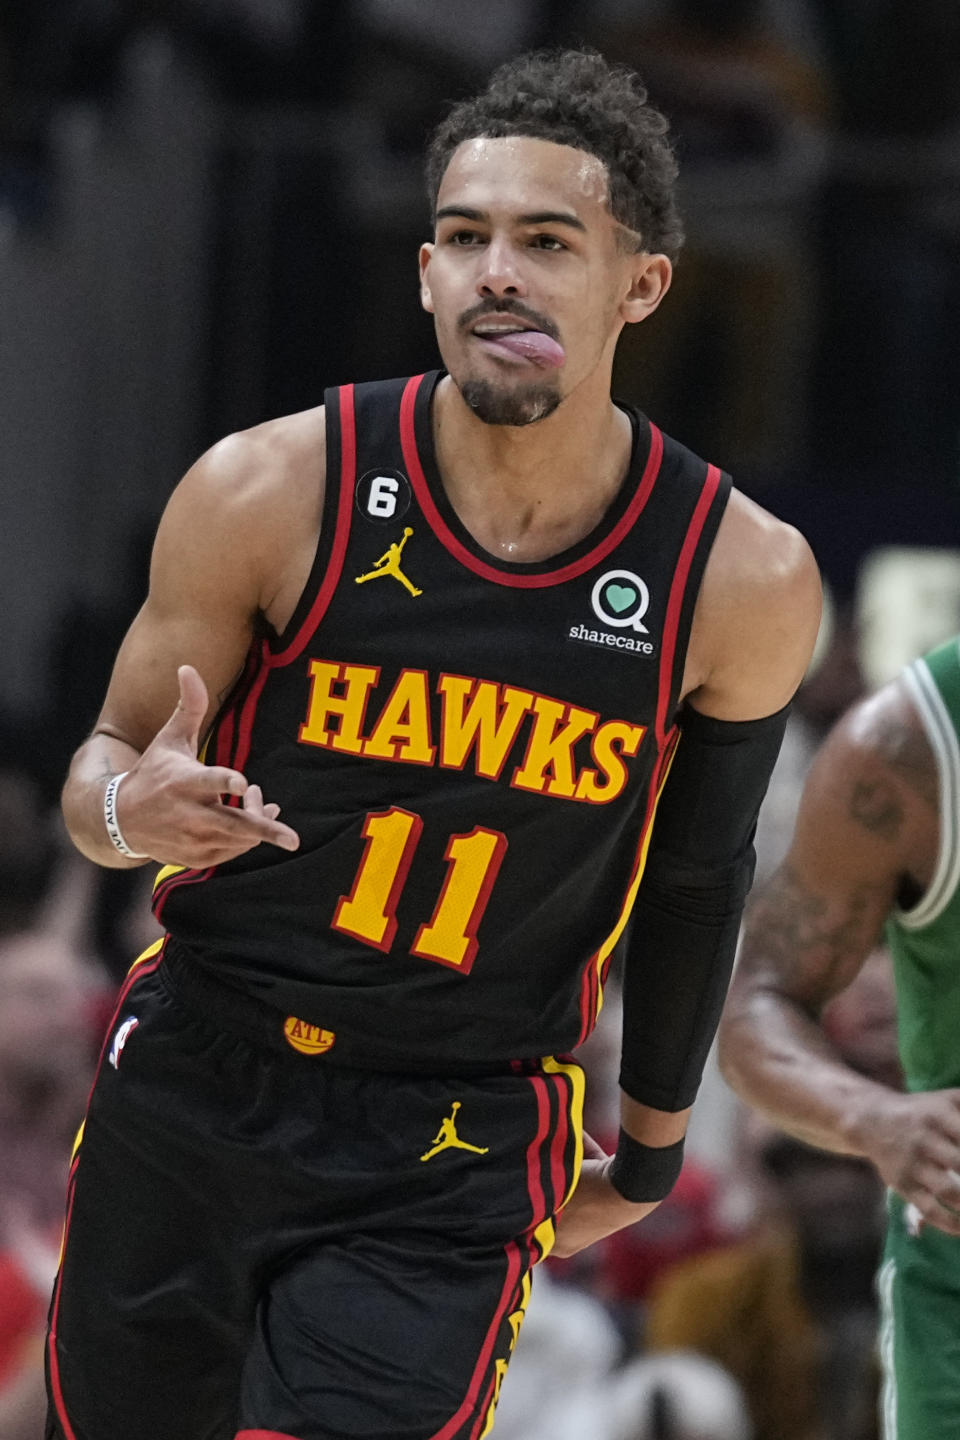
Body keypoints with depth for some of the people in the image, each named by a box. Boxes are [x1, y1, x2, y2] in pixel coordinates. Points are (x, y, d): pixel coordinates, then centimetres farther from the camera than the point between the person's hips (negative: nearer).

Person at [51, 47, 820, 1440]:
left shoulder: (742, 582, -10)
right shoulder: (272, 492, -12)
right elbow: (108, 761, 1)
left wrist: (650, 1153, 19)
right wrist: (129, 811, -24)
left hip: (458, 1164, -1)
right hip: (195, 1083, 1)